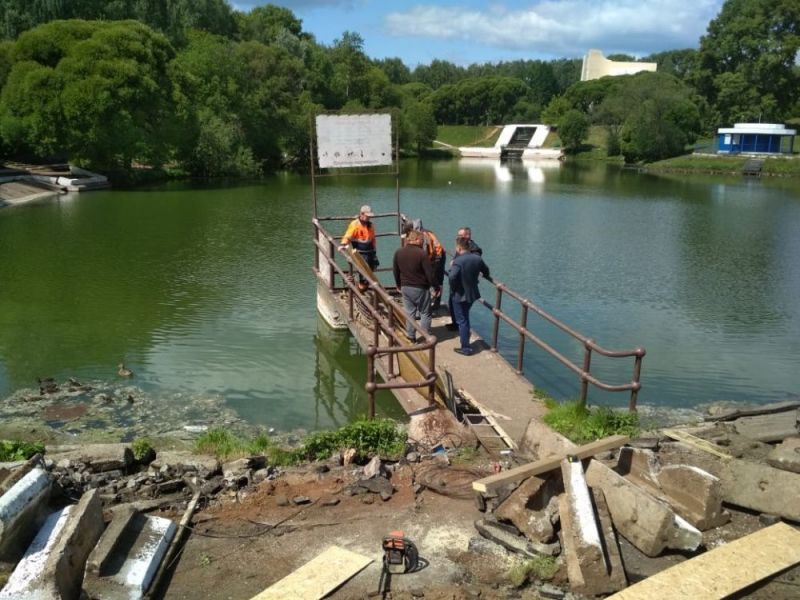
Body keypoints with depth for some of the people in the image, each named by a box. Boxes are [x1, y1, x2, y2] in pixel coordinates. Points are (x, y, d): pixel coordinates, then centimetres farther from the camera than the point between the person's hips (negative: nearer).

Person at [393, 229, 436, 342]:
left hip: (405, 287, 5)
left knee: (409, 313, 14)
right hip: (420, 288, -5)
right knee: (425, 313, 7)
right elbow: (429, 273, -16)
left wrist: (399, 285, 23)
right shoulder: (421, 253, -18)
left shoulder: (398, 253, 0)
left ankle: (410, 337, 17)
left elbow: (395, 271, 10)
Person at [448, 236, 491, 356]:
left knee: (462, 321, 4)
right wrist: (486, 276, 37)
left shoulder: (458, 261, -23)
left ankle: (466, 348, 9)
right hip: (472, 293, 7)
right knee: (465, 318, 25)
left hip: (459, 295, -7)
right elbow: (486, 271, 15)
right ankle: (465, 341, 39)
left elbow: (452, 277, -35)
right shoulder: (477, 258, -1)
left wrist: (453, 288, -15)